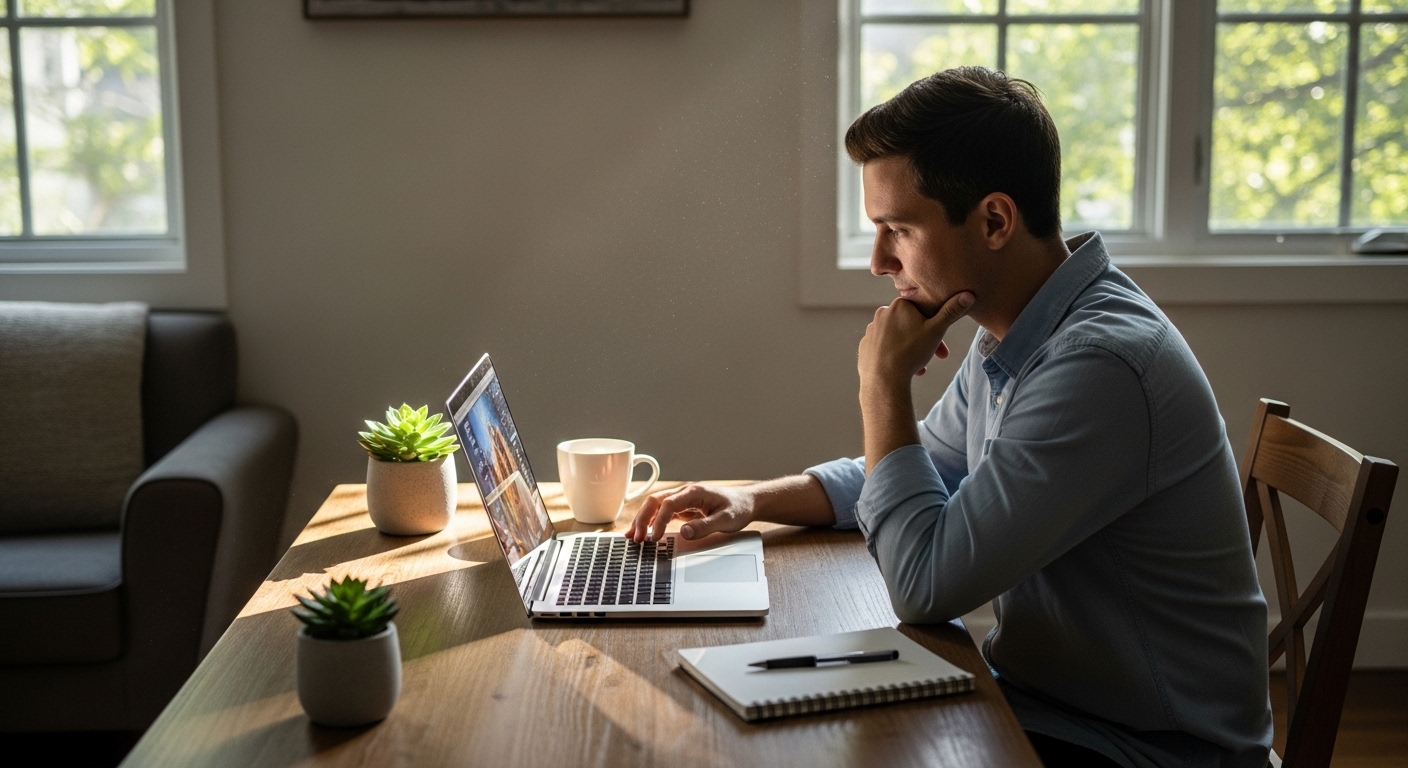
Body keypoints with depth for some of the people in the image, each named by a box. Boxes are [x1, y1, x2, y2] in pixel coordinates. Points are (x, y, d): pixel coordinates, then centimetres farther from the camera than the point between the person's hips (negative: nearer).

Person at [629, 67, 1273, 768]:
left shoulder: (1100, 365, -29)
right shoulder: (1008, 339, 3)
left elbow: (924, 585, -27)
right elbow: (910, 474, 19)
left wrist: (883, 385, -17)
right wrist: (749, 501, 4)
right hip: (1038, 696, 8)